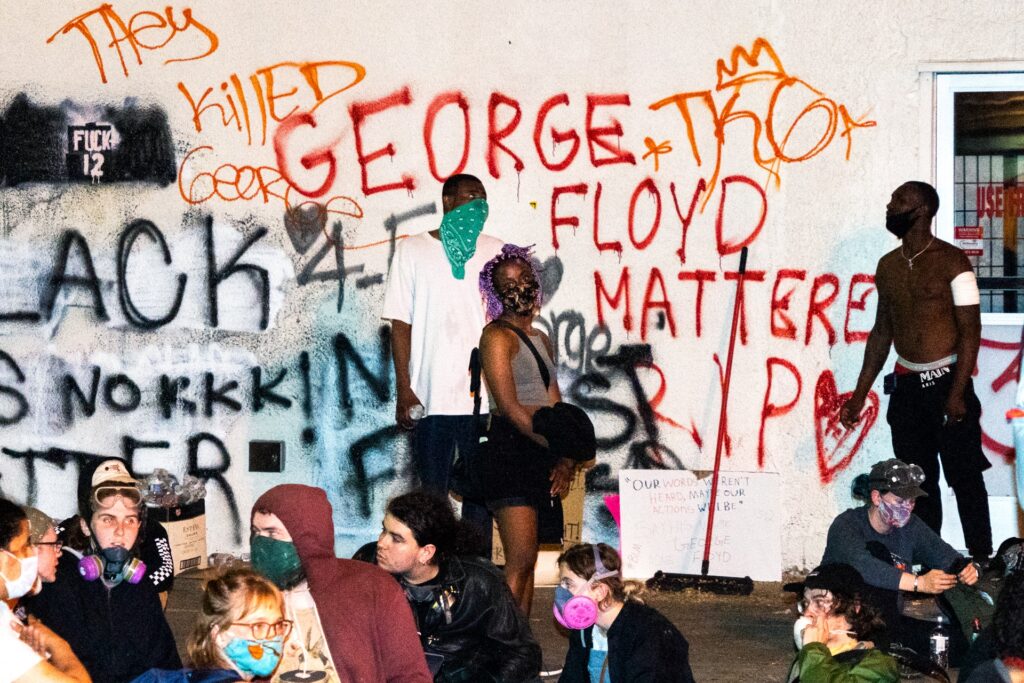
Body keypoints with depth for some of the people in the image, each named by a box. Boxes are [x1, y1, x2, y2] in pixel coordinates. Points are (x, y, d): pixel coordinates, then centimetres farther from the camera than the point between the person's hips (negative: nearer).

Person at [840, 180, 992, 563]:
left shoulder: (951, 262, -8)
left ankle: (982, 561, 1)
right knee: (919, 481, 6)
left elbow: (970, 330, -10)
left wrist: (957, 393, -17)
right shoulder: (887, 266, 10)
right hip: (906, 385, 6)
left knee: (964, 475, -4)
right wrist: (860, 394, 14)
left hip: (946, 382, -5)